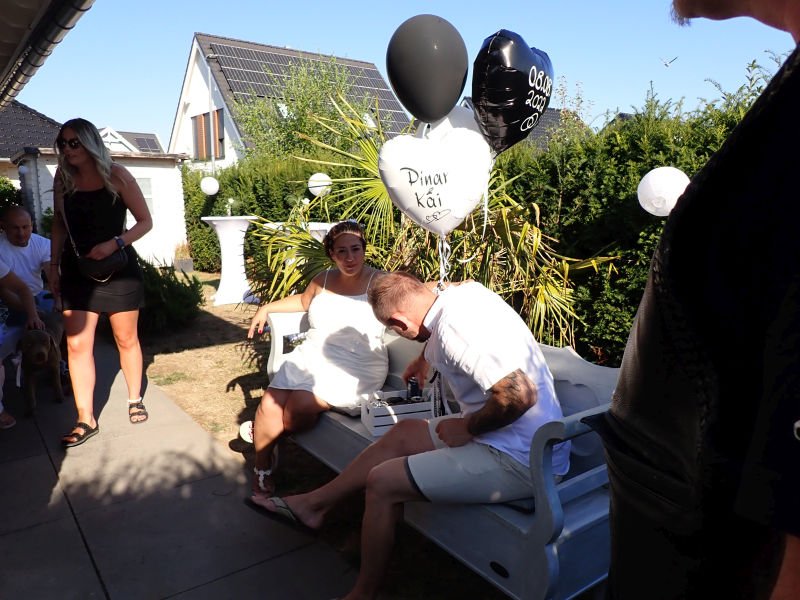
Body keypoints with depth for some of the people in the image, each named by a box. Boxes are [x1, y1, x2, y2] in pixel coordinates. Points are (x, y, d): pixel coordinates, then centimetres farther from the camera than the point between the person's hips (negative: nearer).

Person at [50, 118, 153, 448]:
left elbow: (145, 221, -6)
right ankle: (86, 419, 7)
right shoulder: (63, 179, 3)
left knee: (126, 339, 8)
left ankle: (135, 399, 29)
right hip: (76, 269, 3)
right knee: (76, 345, -2)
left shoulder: (116, 175, -7)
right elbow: (59, 225, 13)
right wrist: (54, 265, 9)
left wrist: (114, 243, -19)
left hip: (118, 266, -3)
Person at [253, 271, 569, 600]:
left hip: (518, 461, -10)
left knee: (382, 483, -5)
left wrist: (465, 428, -17)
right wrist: (425, 357, 41)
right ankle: (314, 503, 29)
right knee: (403, 432, 17)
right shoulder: (467, 290, 2)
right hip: (525, 440, 10)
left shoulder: (453, 330, -26)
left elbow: (520, 395, -33)